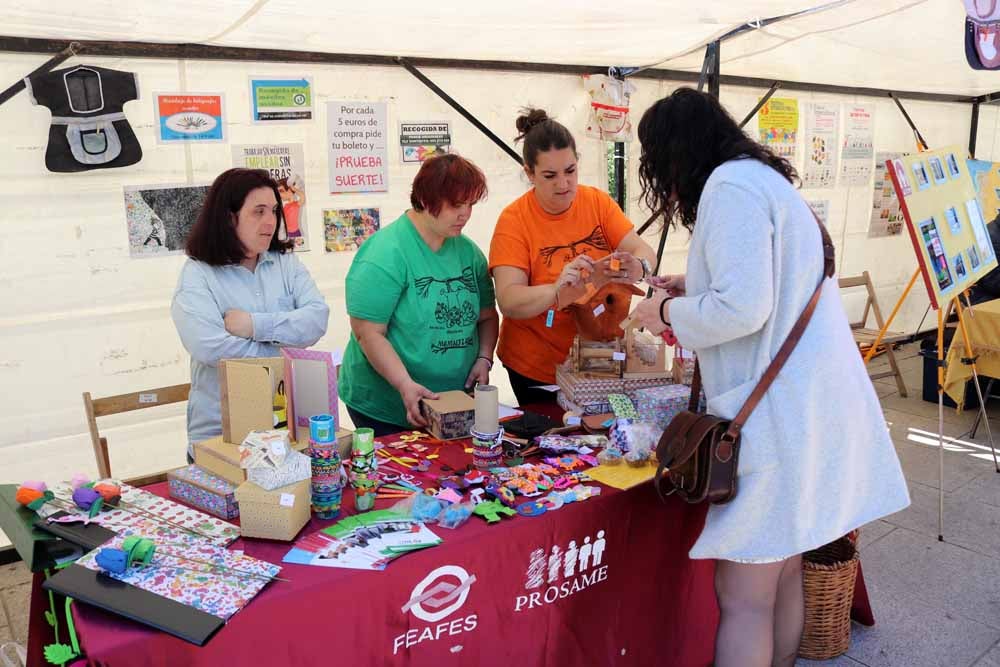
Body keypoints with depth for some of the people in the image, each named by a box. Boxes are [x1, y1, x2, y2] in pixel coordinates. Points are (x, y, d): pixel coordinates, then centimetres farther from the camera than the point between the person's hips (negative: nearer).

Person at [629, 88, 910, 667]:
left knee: (744, 599, -2)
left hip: (778, 411, -10)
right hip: (809, 402, 10)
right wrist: (696, 289, 23)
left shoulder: (730, 186, -12)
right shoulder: (764, 177, 19)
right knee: (785, 575, 20)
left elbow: (743, 310, -21)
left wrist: (669, 312, -5)